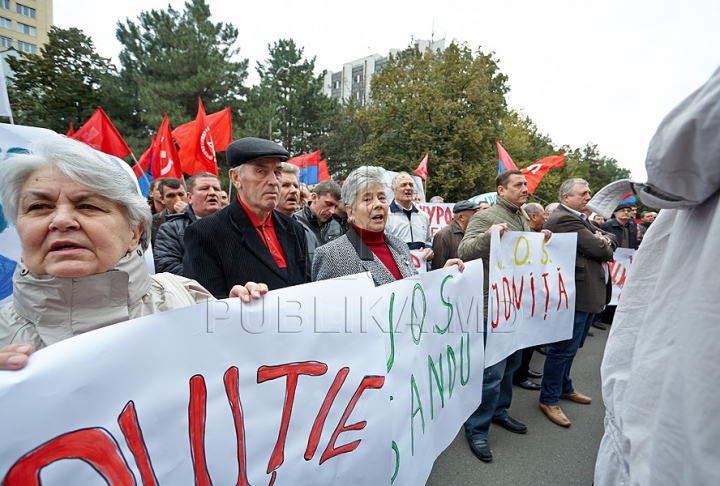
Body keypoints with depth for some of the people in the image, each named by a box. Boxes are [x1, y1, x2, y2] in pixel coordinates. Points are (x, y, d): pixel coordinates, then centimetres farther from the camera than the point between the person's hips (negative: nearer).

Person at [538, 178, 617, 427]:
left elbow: (610, 240, 14)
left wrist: (605, 240, -8)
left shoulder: (580, 218, 16)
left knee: (570, 347, 22)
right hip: (576, 294, -10)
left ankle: (565, 387, 39)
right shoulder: (564, 219, -18)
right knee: (564, 349, -1)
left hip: (589, 292, 11)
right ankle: (549, 400, 14)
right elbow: (600, 250, -20)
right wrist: (605, 246, 2)